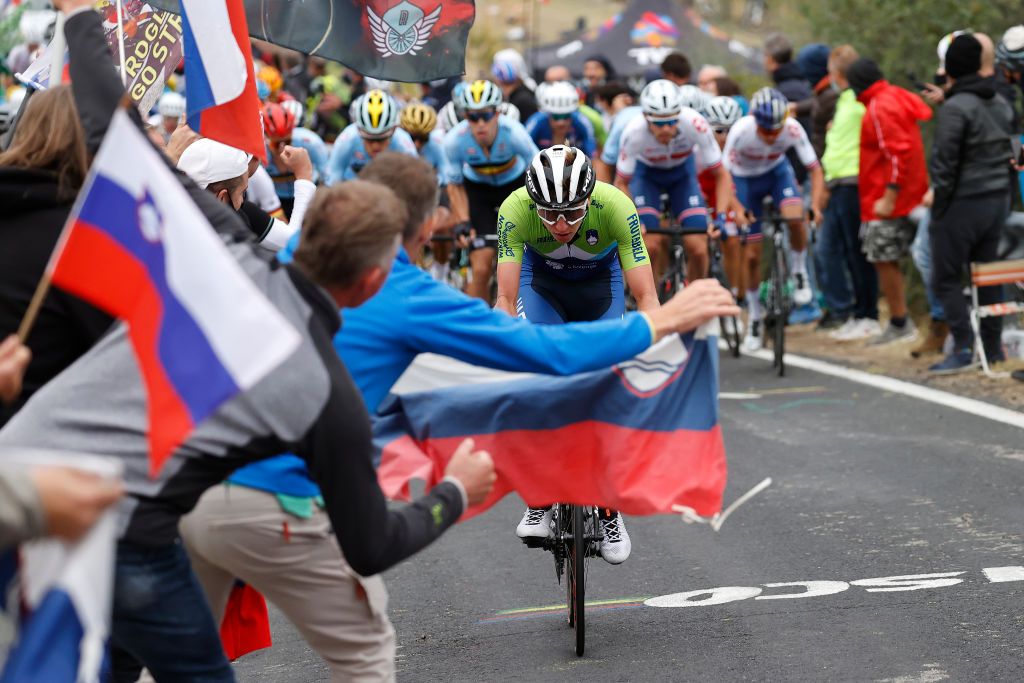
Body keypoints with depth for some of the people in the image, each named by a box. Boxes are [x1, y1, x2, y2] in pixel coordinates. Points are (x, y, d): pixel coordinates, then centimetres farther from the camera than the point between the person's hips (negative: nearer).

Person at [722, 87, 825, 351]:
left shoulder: (793, 129, -30)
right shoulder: (741, 131, -33)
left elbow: (815, 169, -22)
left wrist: (815, 205, -37)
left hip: (777, 171, 1)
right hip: (745, 179, 0)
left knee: (795, 217, -32)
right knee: (751, 255, 0)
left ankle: (799, 272, -5)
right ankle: (754, 318, 18)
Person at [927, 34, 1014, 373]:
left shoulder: (954, 109, -16)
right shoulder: (1001, 104, 9)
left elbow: (944, 164, -17)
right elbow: (1007, 150, 12)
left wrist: (938, 205, -9)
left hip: (963, 204, -8)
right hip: (998, 200, 8)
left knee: (946, 278, 0)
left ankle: (962, 349, -7)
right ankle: (993, 346, 17)